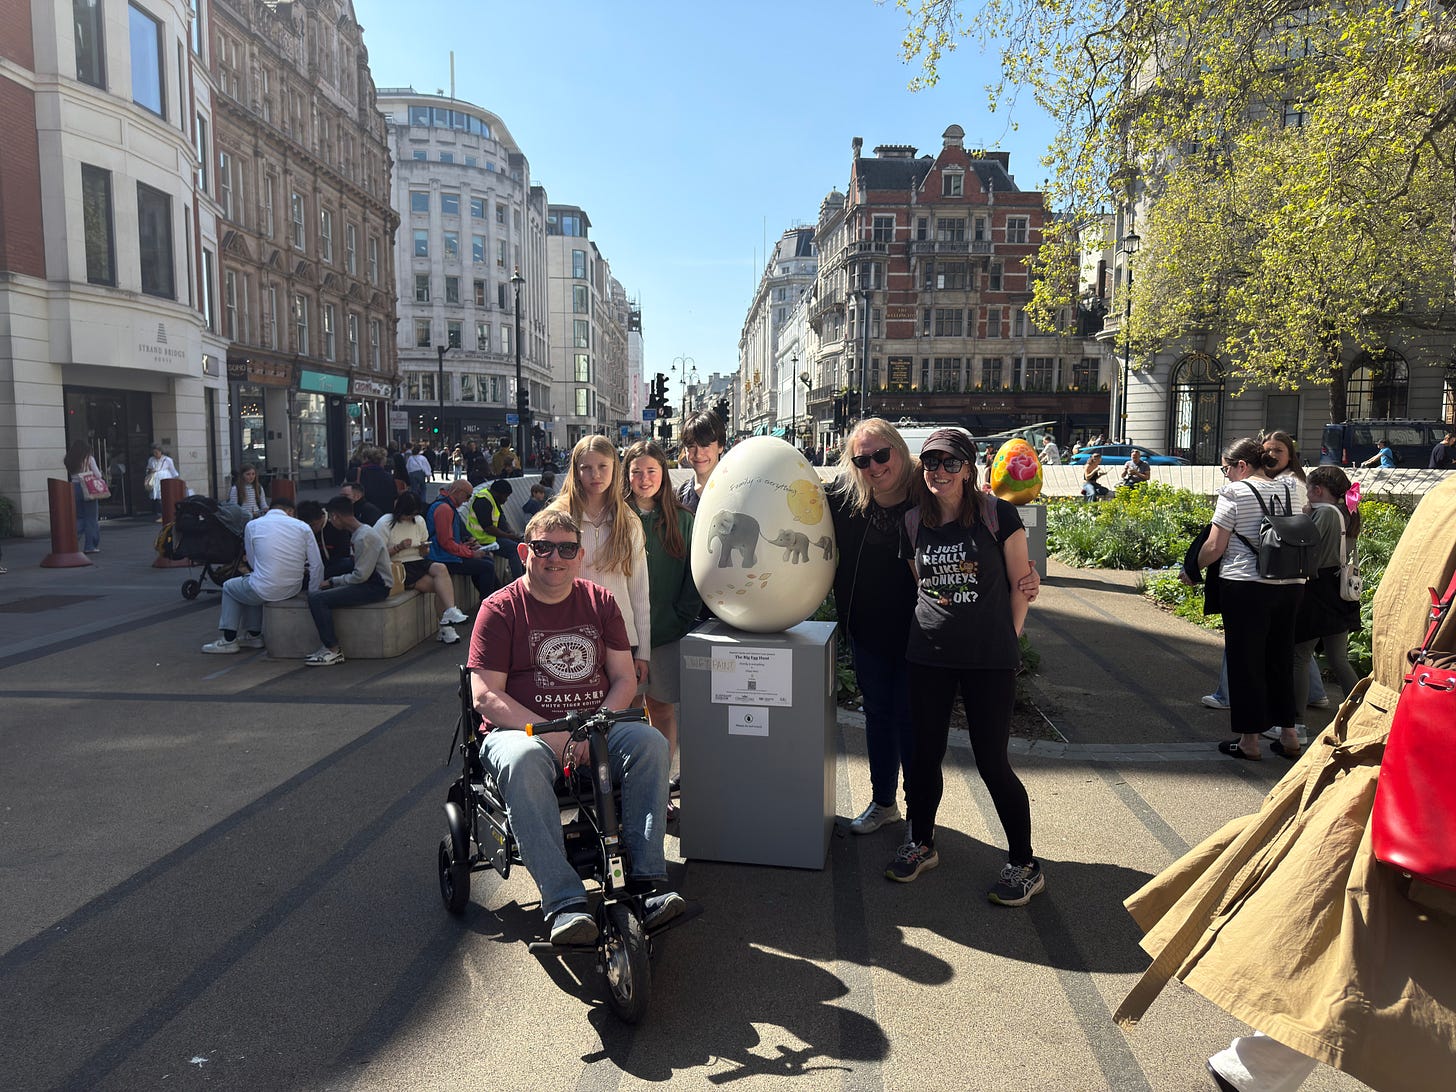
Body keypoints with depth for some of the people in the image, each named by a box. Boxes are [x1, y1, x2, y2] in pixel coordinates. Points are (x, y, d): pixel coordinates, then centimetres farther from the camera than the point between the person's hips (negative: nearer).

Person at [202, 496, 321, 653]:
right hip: (293, 590, 3)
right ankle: (254, 635, 40)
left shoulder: (252, 525, 2)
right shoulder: (302, 526, 3)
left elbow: (252, 563, 10)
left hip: (267, 590, -3)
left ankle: (229, 640, 28)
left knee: (229, 587, 30)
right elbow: (317, 565, 0)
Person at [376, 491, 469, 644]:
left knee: (441, 568, -31)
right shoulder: (385, 524, -3)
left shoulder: (419, 521, 14)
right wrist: (399, 547, -18)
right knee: (440, 584, -25)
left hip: (417, 562, 5)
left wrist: (424, 547, -1)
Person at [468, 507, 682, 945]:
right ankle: (565, 904, -39)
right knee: (524, 761, -38)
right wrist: (549, 733, -20)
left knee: (649, 742, -26)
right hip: (520, 729, -3)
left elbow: (625, 679, 6)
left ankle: (646, 882, -27)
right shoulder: (500, 608, 0)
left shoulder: (600, 602, 11)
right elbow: (485, 696, -7)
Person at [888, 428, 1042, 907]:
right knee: (925, 754, 11)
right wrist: (930, 625, 8)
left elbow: (1020, 584, -2)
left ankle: (1024, 865, 19)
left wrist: (1008, 639, -2)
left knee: (992, 762, 1)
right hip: (928, 656, 4)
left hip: (989, 657, -3)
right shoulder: (913, 522, 4)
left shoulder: (997, 514, -7)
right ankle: (921, 844, 33)